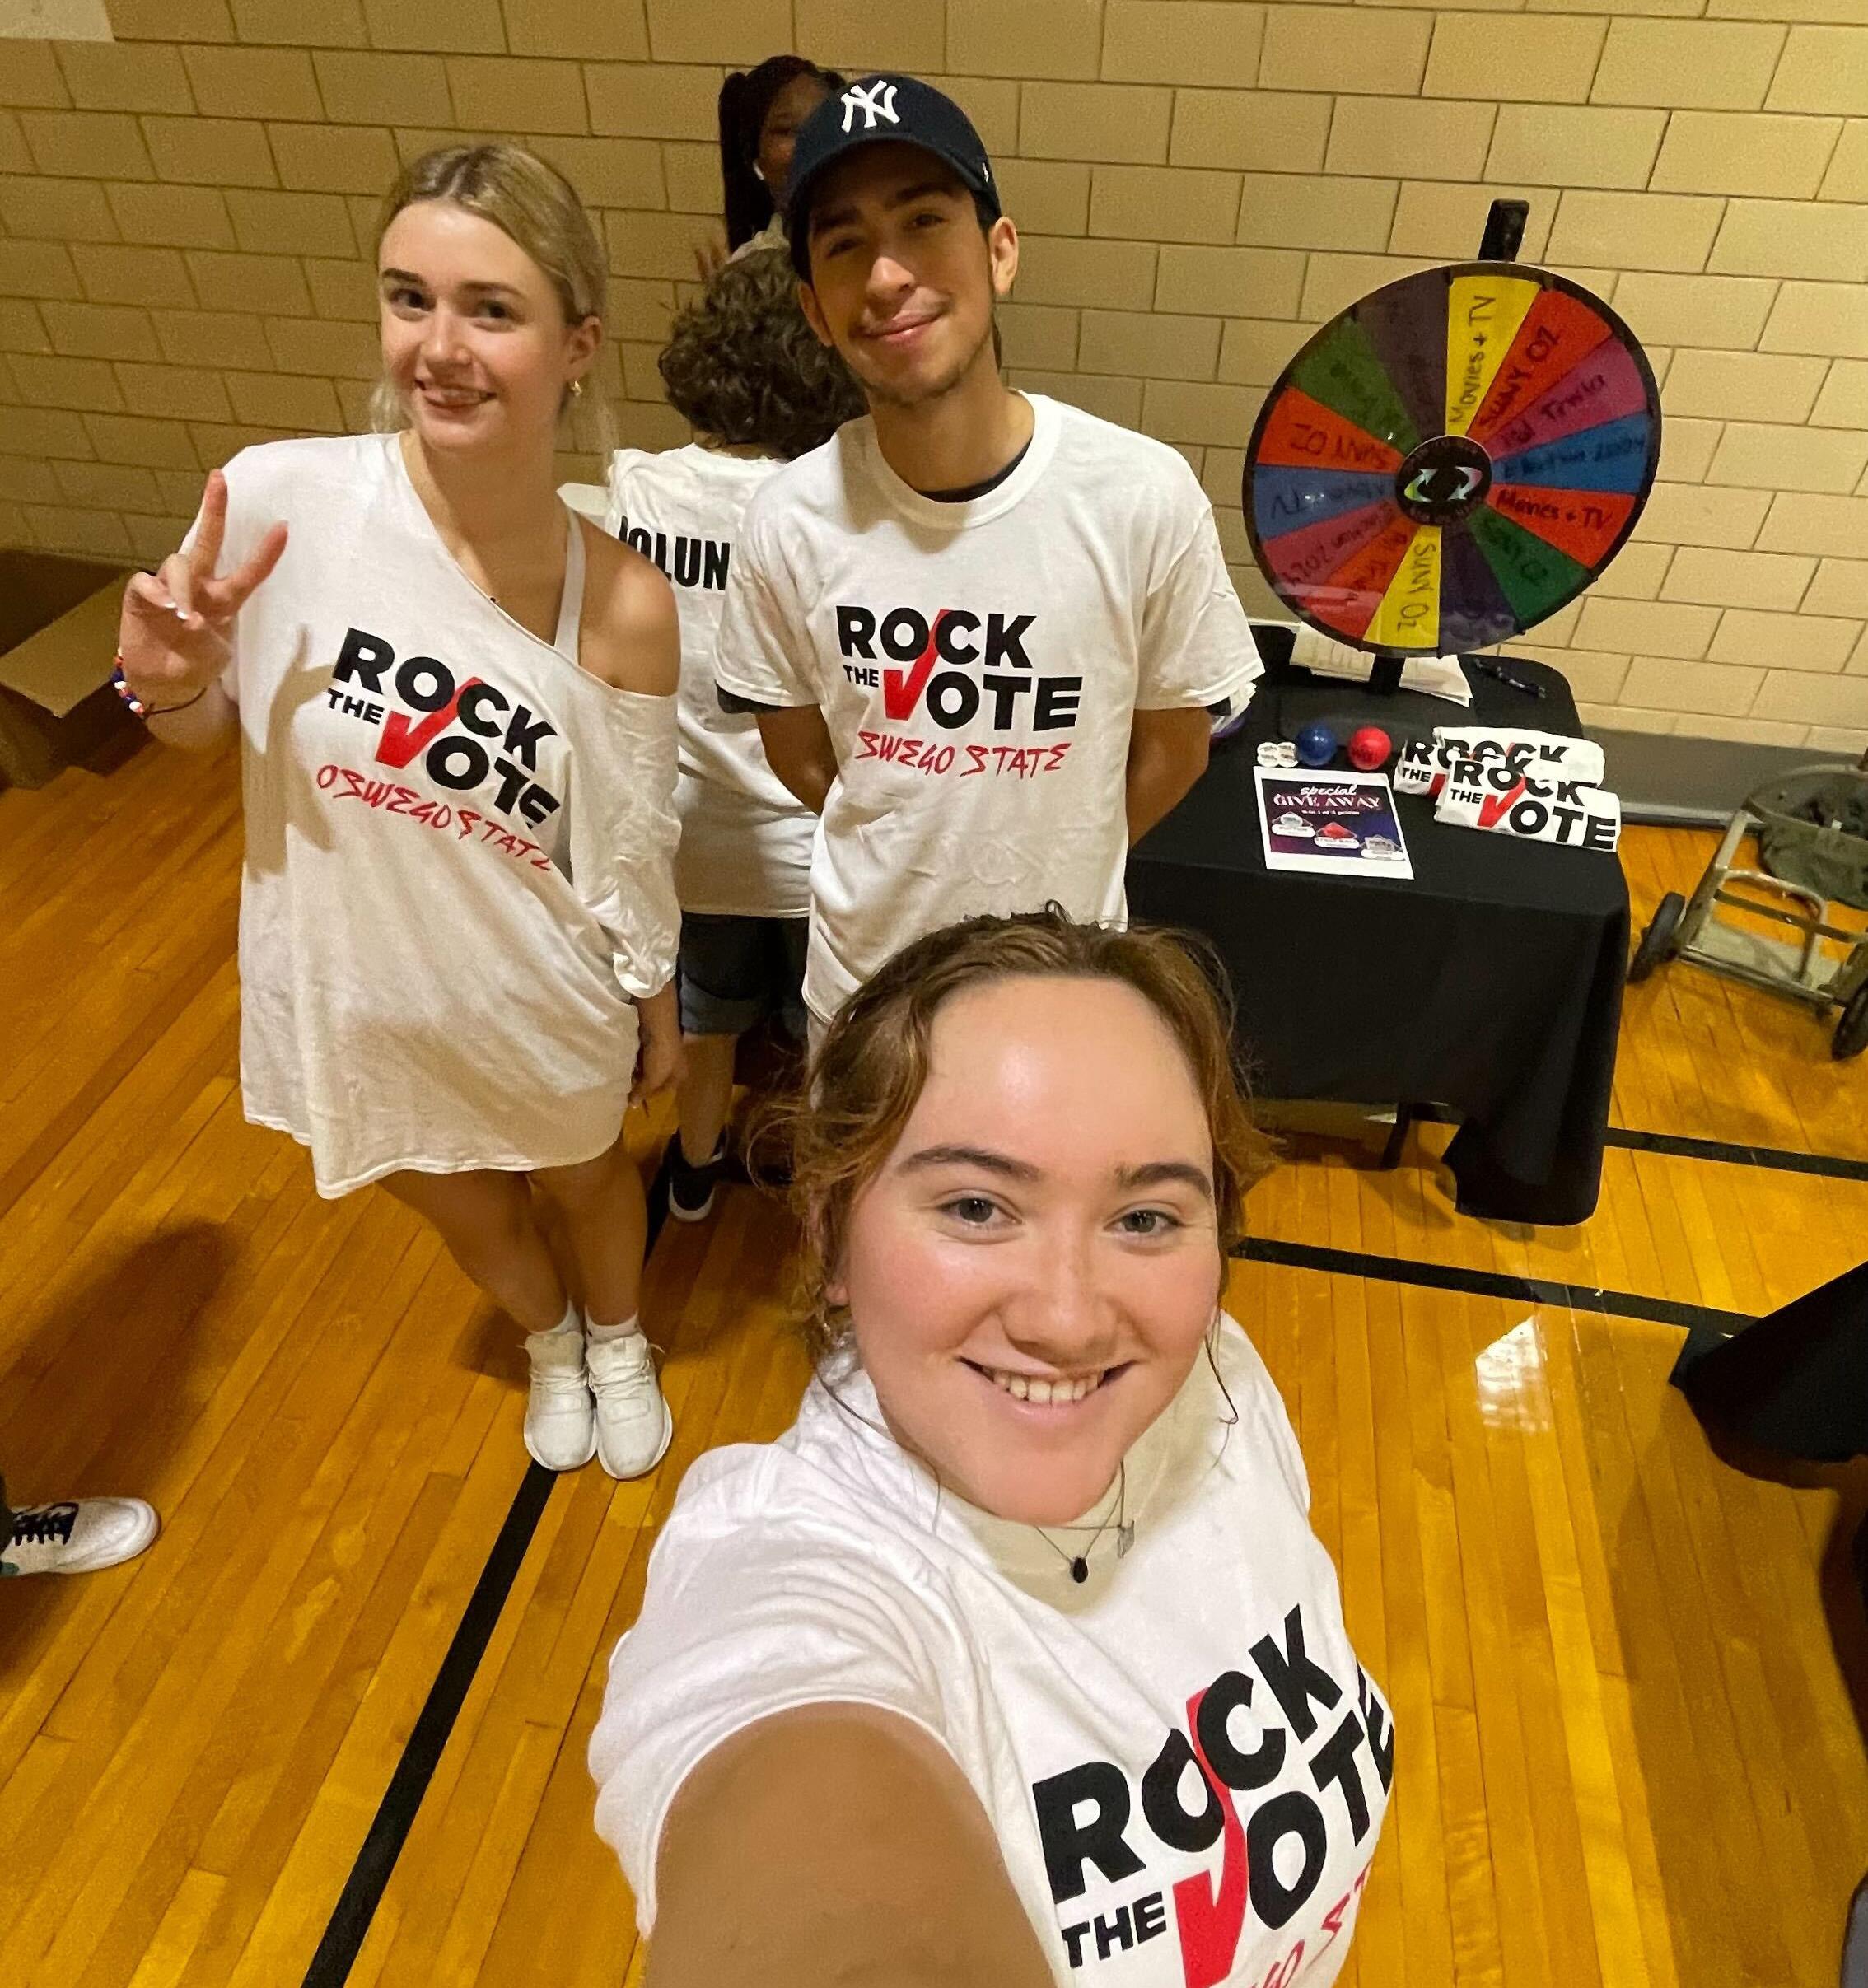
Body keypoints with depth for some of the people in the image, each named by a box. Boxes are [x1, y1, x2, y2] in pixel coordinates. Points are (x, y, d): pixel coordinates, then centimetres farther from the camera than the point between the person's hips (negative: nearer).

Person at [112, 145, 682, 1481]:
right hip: (352, 989, 2)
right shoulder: (280, 498, -21)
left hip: (542, 1004, -1)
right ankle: (549, 1341, 64)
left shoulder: (625, 606, -22)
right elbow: (209, 729, -3)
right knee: (463, 1211, 28)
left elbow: (631, 853, -8)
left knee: (582, 1175, 28)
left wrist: (656, 1009, 4)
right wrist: (169, 684, -25)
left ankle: (619, 1341, 63)